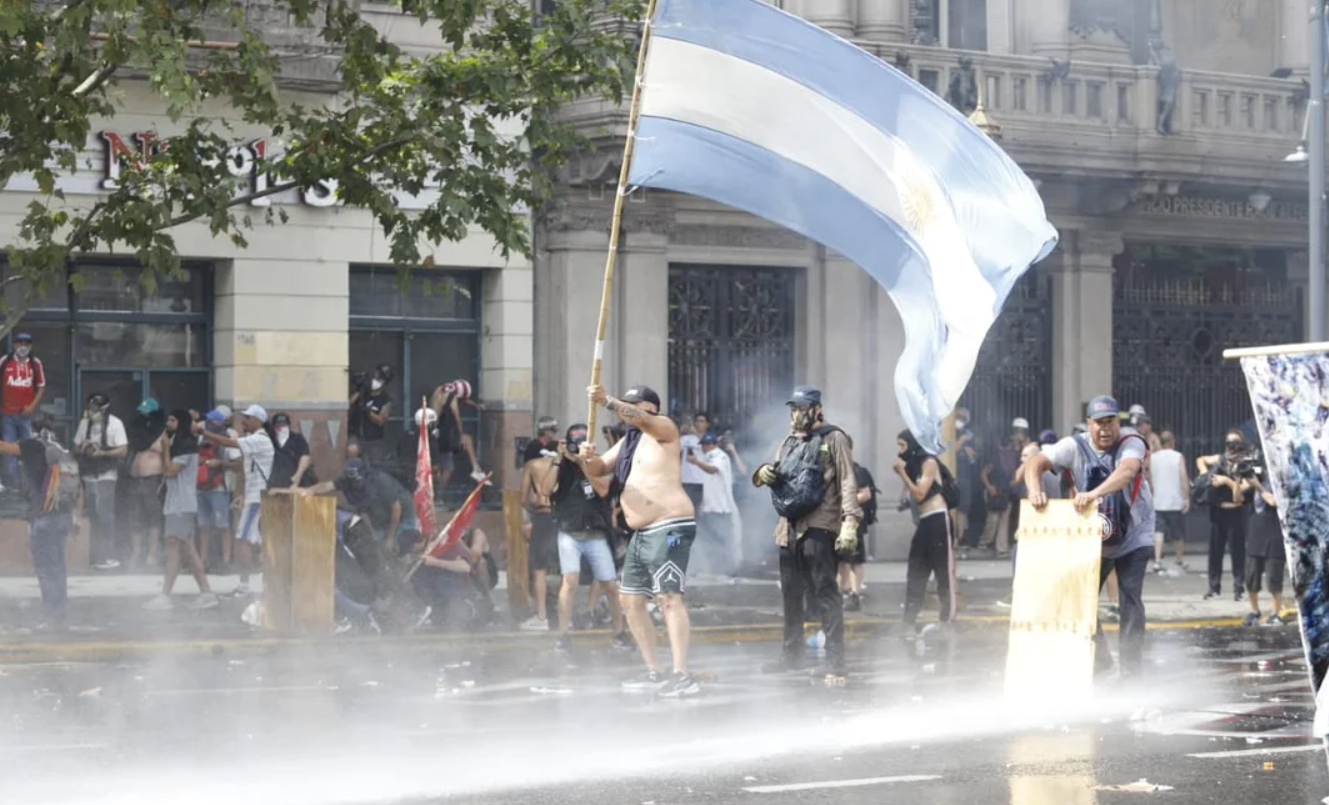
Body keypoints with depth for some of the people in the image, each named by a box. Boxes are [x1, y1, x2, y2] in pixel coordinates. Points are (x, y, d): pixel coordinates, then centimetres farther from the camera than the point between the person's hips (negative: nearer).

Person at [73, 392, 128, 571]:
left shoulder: (114, 424, -5)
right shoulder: (84, 423, 11)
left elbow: (123, 450, -9)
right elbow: (76, 448, 16)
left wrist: (102, 453, -21)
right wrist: (83, 449, -8)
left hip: (106, 476, -6)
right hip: (88, 476, 6)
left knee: (104, 516, -12)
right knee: (93, 516, 8)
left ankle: (109, 557, -10)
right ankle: (98, 557, 14)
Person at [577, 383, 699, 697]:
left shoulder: (663, 428, -3)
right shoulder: (628, 441, 21)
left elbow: (643, 421, -25)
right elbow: (597, 470, 18)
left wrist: (607, 402, -39)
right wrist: (587, 458, -7)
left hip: (670, 528, -10)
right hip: (642, 534, 10)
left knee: (669, 597, -18)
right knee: (630, 599, 12)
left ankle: (683, 676, -25)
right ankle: (654, 672, 19)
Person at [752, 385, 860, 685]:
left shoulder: (833, 439, -1)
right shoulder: (788, 442, 20)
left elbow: (847, 482, -9)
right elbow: (774, 476, 25)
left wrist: (850, 521, -22)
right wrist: (763, 474, -1)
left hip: (818, 528, -7)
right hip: (788, 528, 7)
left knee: (826, 595, -10)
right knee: (791, 594, 16)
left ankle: (835, 664, -12)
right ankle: (791, 654, 29)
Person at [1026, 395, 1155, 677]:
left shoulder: (1131, 445, -21)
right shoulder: (1075, 447, -14)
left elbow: (1127, 471, -43)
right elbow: (1035, 463, -24)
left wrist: (1095, 493, -60)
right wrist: (1035, 491, -46)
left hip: (1133, 535, -3)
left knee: (1130, 597, -11)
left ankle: (1131, 667, -3)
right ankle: (1097, 660, 22)